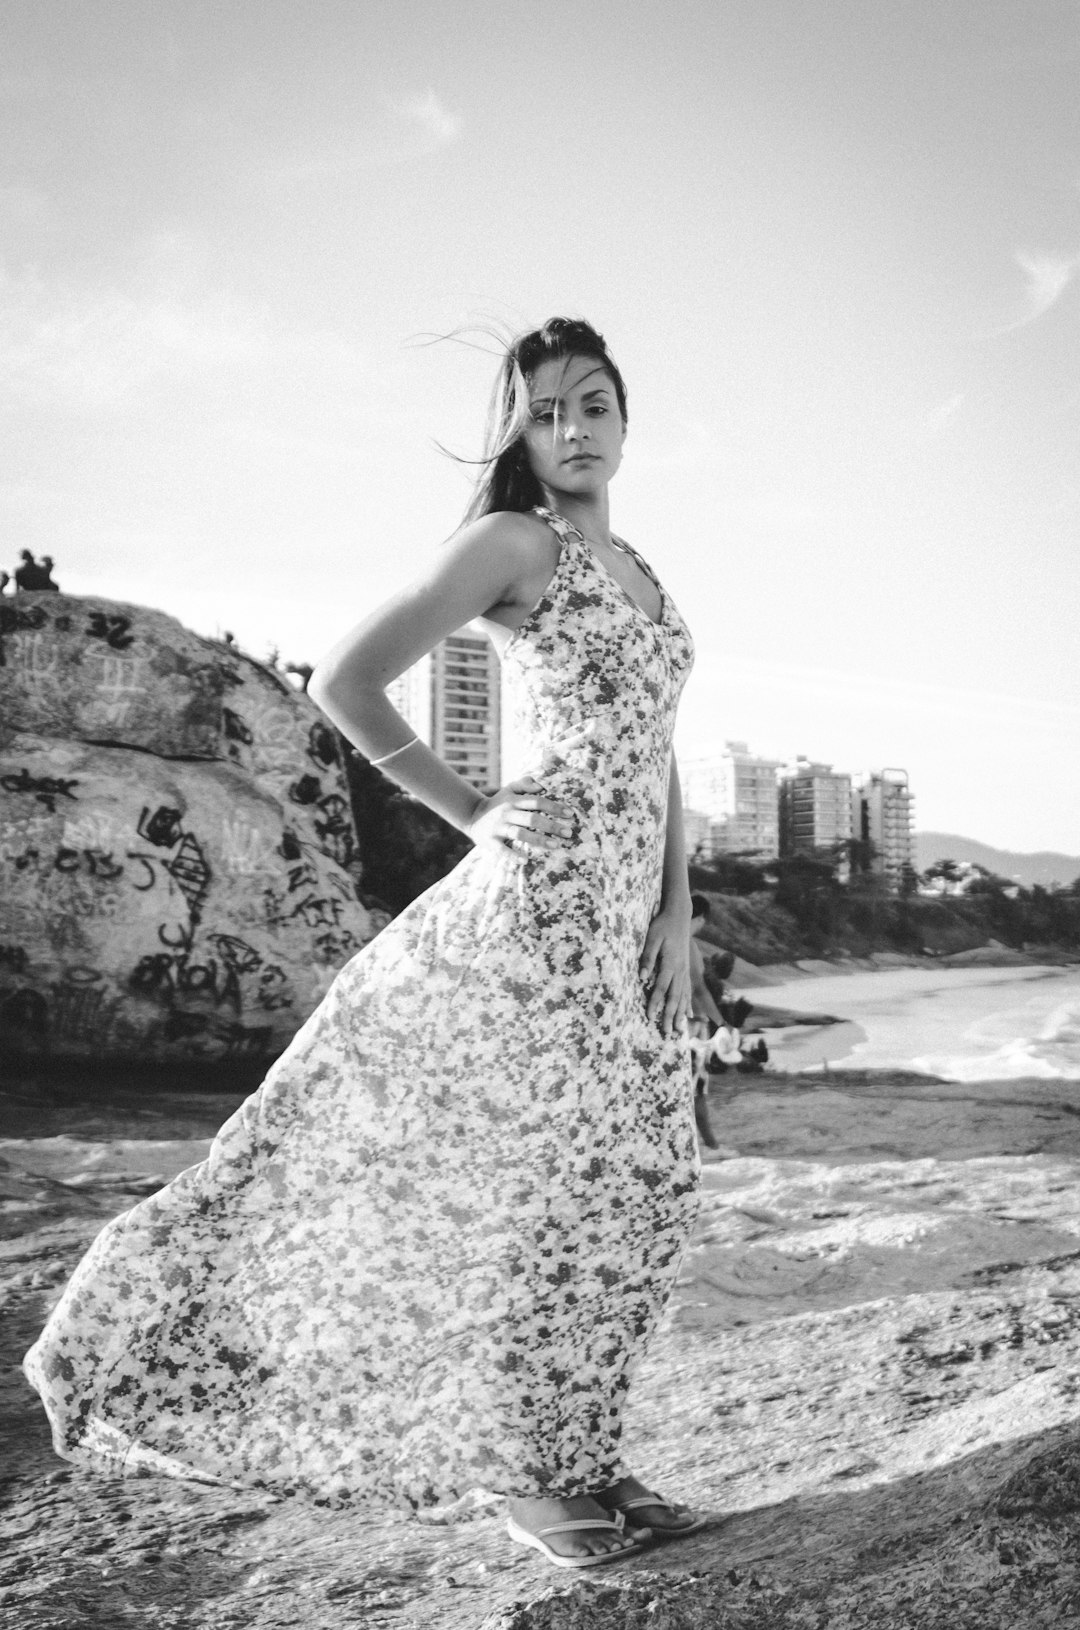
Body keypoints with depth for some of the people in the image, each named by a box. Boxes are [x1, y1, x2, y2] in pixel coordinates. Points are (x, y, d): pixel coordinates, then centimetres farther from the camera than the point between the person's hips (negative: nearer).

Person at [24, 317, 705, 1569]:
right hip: (543, 897, -8)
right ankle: (521, 1464, 15)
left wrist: (677, 909, 7)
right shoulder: (512, 542, -5)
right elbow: (345, 682, -12)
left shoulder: (637, 572, 19)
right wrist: (467, 814, -6)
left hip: (626, 913, 8)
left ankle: (570, 1457, 21)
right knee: (534, 1180, -3)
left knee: (634, 1183, 9)